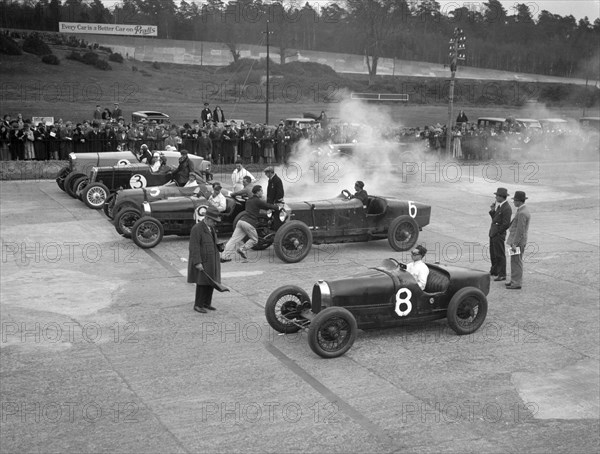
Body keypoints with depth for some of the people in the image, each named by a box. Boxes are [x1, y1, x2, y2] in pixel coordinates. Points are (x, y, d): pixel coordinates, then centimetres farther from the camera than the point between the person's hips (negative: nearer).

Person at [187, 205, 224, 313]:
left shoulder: (210, 228, 11)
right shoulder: (197, 229, -16)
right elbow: (194, 247, -20)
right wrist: (197, 262, -24)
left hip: (211, 261, 8)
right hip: (202, 261, -8)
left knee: (211, 282, 8)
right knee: (202, 283, -4)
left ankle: (207, 303, 18)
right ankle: (198, 305, 5)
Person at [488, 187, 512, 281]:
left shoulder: (506, 208, -20)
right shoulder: (498, 205, 9)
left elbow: (506, 224, -21)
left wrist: (498, 232, -14)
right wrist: (492, 211, -4)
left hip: (499, 235, -10)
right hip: (493, 233, 10)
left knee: (500, 255, -1)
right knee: (493, 253, 21)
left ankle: (502, 274, 7)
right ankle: (494, 270, 36)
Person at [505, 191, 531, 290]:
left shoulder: (522, 213, -21)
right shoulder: (524, 210, 12)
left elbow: (520, 230, -23)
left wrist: (514, 243, -21)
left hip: (518, 241, -10)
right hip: (518, 240, 10)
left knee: (516, 262, -4)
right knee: (515, 262, 15)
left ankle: (517, 283, 1)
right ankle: (515, 281, 23)